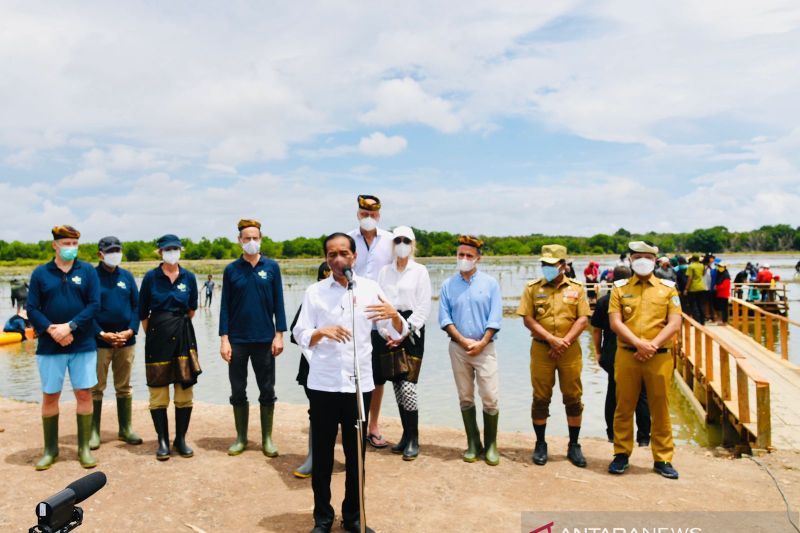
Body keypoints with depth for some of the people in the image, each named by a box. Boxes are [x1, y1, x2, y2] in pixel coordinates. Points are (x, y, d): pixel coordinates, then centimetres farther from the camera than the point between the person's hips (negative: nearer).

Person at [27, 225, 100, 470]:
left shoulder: (87, 271, 3)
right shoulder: (40, 273, 4)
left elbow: (94, 305, -4)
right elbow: (32, 309, 1)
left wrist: (69, 326, -15)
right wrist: (51, 330, -14)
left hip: (83, 345, 0)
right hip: (49, 346, 1)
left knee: (84, 394, 2)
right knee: (50, 396, 7)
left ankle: (84, 448, 14)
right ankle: (50, 450, 22)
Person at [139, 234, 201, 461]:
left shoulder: (189, 277, 4)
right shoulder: (151, 277, -1)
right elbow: (143, 313, 6)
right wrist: (153, 333, 10)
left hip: (183, 336, 2)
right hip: (157, 338, -2)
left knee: (185, 391, 4)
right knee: (158, 393, 1)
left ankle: (181, 439, 16)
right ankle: (163, 441, 13)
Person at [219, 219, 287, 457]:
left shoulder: (271, 267, 1)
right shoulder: (231, 270, 2)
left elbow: (278, 303, 2)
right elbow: (225, 306, 3)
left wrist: (279, 334, -3)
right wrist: (224, 339, -4)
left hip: (264, 339, -1)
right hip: (238, 340, 1)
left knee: (267, 391, 7)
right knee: (238, 391, 9)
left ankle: (267, 439, 19)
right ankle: (241, 438, 24)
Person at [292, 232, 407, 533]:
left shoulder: (370, 289, 1)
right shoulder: (314, 292, 1)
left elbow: (399, 334, 0)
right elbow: (300, 335, -1)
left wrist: (394, 315, -22)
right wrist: (322, 332, -22)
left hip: (360, 384, 1)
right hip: (323, 385, 0)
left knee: (356, 454, 11)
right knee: (322, 454, 7)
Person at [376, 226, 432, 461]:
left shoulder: (420, 271, 1)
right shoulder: (384, 271, 11)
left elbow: (423, 306, -4)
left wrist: (406, 331, -11)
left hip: (412, 331, -4)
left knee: (408, 386, -10)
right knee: (397, 385, 7)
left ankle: (413, 439, 1)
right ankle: (406, 435, 19)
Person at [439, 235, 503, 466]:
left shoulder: (490, 283, 1)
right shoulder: (448, 285, 5)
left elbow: (495, 318, -4)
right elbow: (444, 318, 0)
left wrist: (481, 343, -12)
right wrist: (463, 341, -11)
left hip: (485, 347, -2)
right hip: (458, 348, 2)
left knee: (490, 399, -4)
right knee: (465, 398, 8)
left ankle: (490, 445, 10)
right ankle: (473, 444, 18)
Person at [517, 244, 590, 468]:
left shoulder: (576, 288, 6)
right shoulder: (533, 288, 3)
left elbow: (583, 319, 0)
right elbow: (527, 319, -5)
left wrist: (565, 341, -12)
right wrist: (551, 339, -14)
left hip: (570, 350, 1)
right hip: (541, 350, -1)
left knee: (573, 398, 7)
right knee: (541, 398, 5)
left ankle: (574, 446, 21)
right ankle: (540, 444, 20)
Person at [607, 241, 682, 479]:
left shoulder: (668, 288, 7)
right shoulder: (620, 288, 6)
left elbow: (675, 324, -2)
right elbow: (615, 322, -3)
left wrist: (653, 345, -14)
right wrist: (639, 343, -16)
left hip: (660, 357, 0)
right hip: (626, 355, 0)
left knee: (660, 409, 7)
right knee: (624, 408, 8)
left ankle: (662, 458, 20)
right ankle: (621, 454, 21)